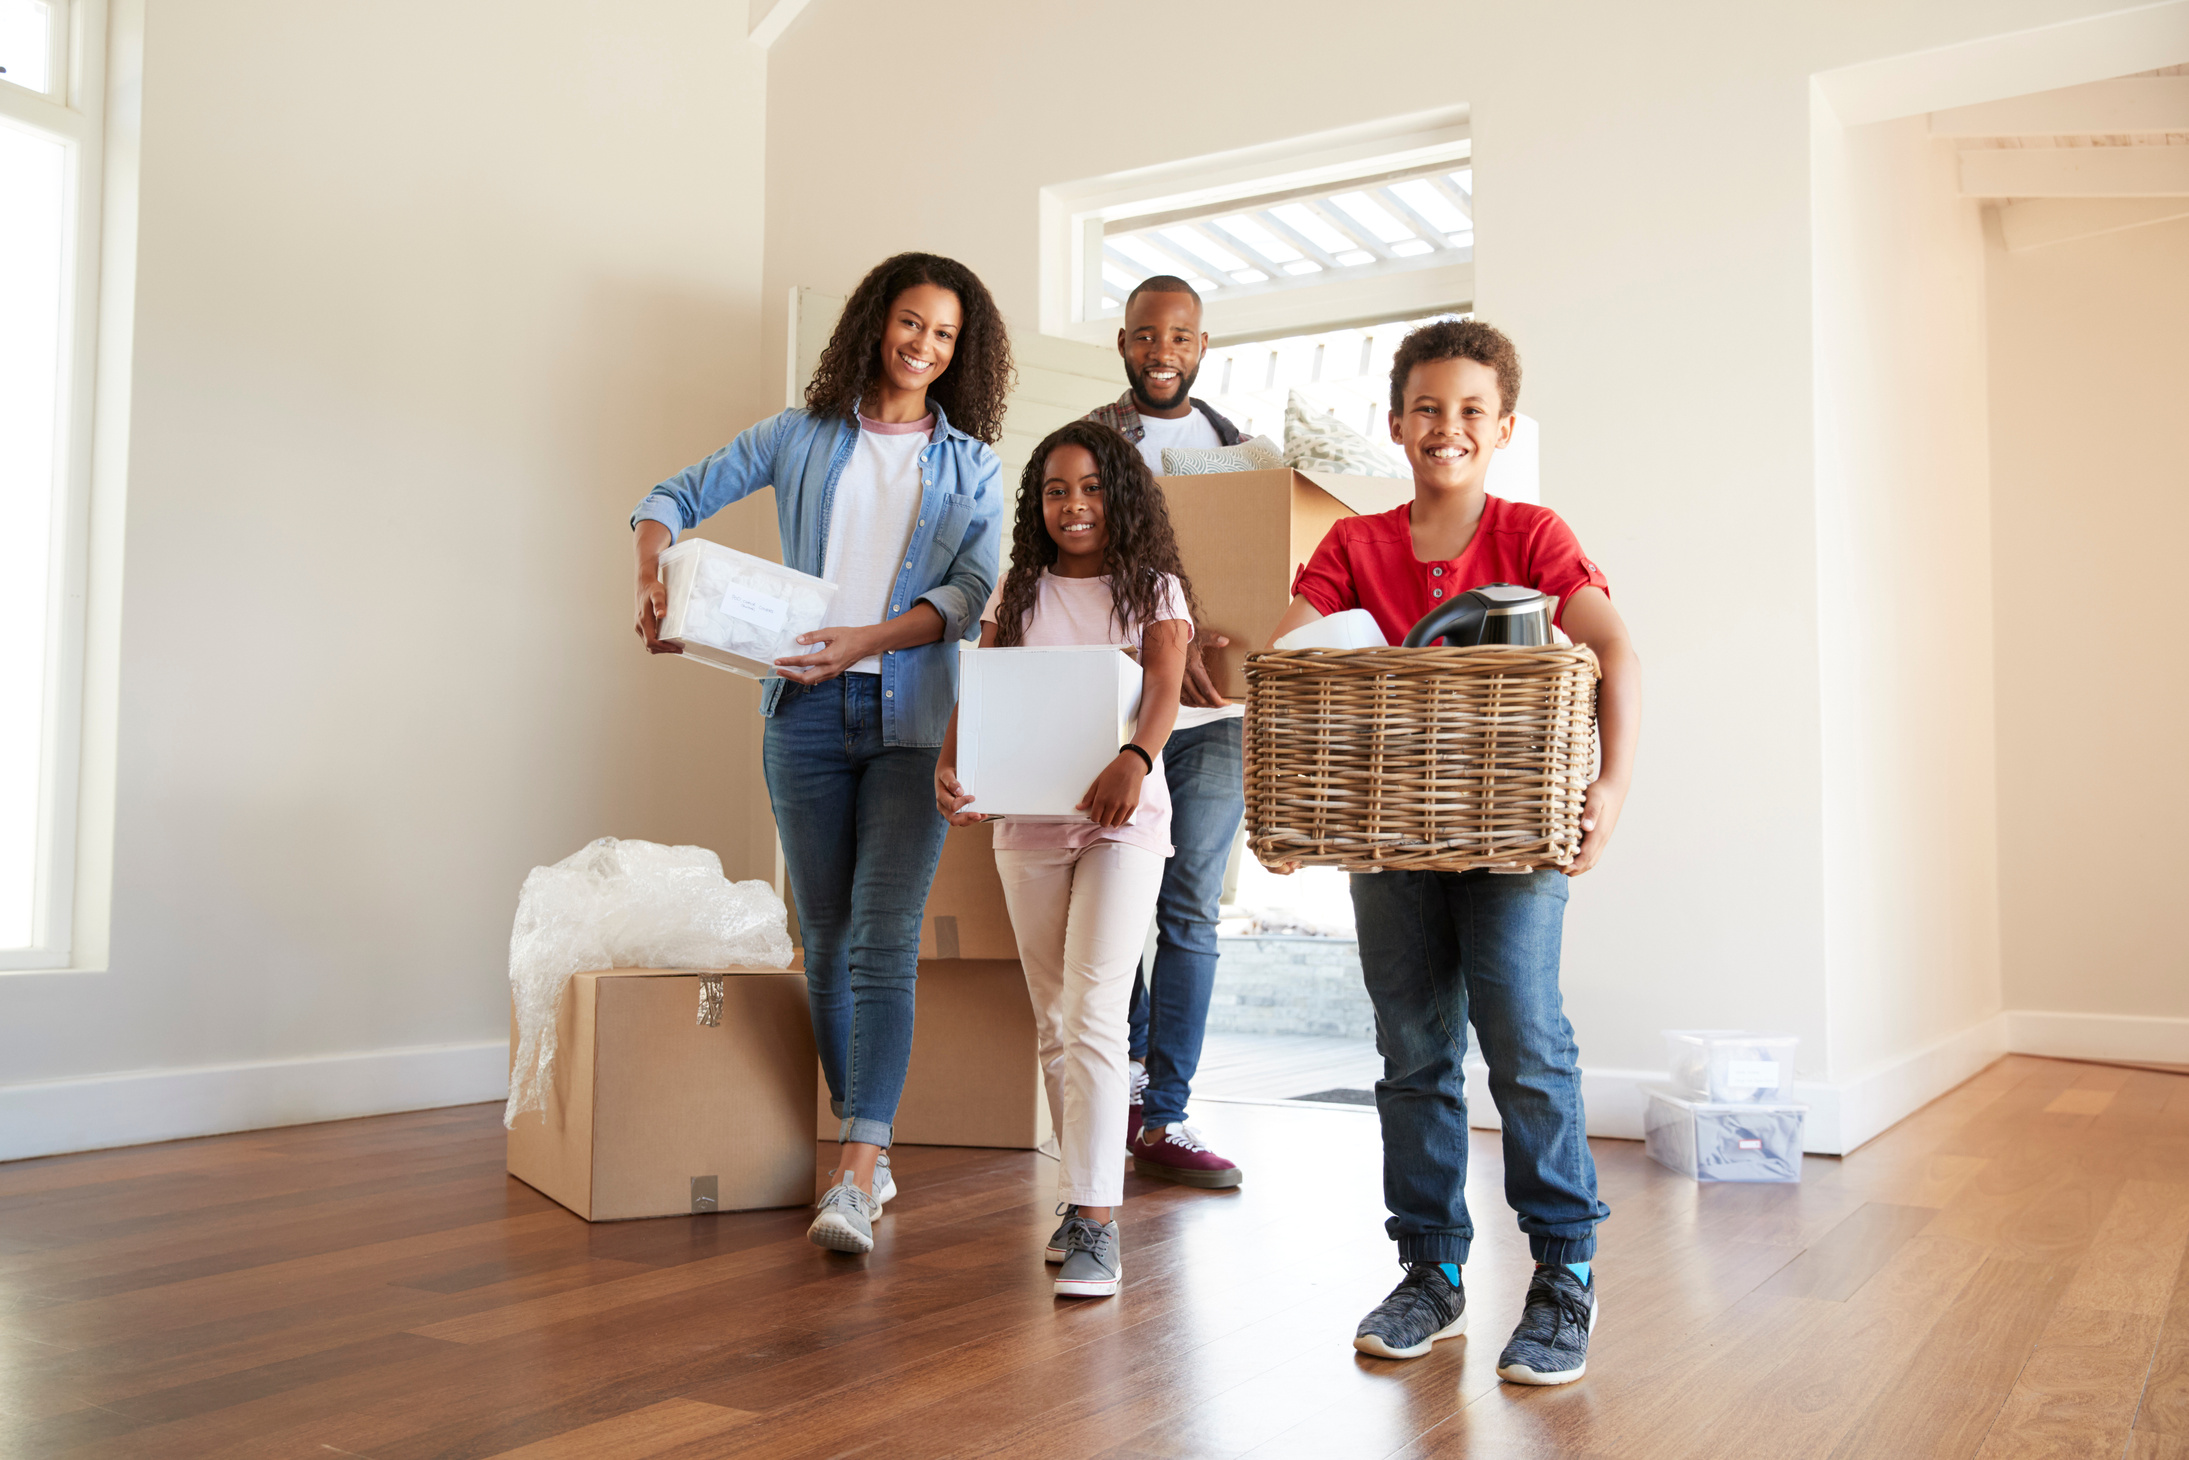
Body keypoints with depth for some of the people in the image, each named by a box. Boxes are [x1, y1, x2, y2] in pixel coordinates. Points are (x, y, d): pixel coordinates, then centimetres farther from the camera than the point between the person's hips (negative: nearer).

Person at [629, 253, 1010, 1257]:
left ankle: (853, 1179, -13)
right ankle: (868, 1145, 19)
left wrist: (866, 641, -17)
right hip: (806, 712, 2)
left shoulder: (972, 465, 10)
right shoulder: (803, 437, 12)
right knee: (825, 941, 6)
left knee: (883, 942, -11)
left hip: (910, 717, -2)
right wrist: (653, 586, -7)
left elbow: (970, 593, -2)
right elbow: (676, 498, 13)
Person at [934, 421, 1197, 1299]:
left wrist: (1135, 758, -35)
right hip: (1026, 822, 4)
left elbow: (1164, 688, -14)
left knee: (1093, 1016, -14)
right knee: (1054, 1024, 11)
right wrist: (948, 767, -16)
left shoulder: (1153, 589, 2)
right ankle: (1085, 1196, 25)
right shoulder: (1018, 593, 11)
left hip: (1124, 820, -4)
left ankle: (1095, 1225, -12)